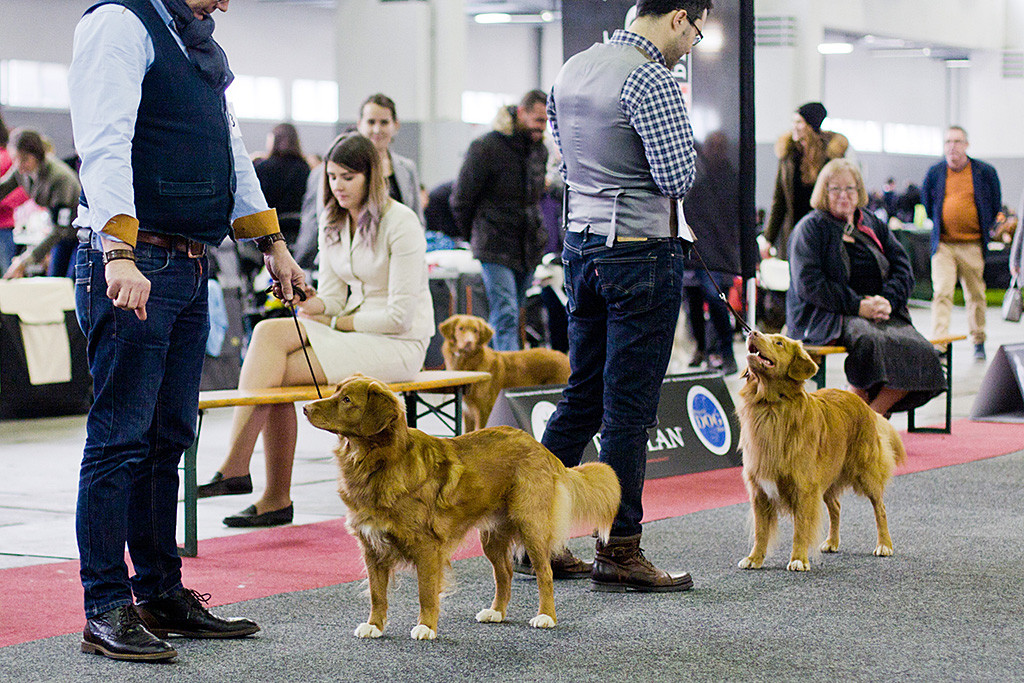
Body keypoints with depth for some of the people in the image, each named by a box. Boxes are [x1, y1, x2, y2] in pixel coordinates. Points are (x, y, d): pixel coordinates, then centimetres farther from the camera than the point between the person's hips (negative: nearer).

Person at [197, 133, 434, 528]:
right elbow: (332, 299, 9)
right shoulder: (332, 223, 12)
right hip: (353, 330, 7)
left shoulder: (401, 222, -11)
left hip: (401, 343, -7)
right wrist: (308, 300, -14)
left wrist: (335, 322, -9)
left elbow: (400, 314, -14)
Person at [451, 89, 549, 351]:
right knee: (505, 319, -15)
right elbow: (461, 200, -3)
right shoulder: (486, 148, -11)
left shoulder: (539, 150, 11)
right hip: (495, 250, -7)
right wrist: (475, 236, 8)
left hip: (529, 248, 7)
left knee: (508, 318, 10)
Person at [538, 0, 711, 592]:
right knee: (630, 407, -3)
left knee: (582, 395, 15)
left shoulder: (573, 70, 12)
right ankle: (620, 552, 2)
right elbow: (678, 177, -18)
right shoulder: (650, 79, -16)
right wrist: (679, 122, -1)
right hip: (640, 254, -9)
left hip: (581, 243, 9)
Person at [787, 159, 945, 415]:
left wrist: (887, 301, -8)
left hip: (883, 314, 5)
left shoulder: (873, 225, 20)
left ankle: (874, 414, -19)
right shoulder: (810, 228, 3)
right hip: (826, 317, -5)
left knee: (919, 350, -23)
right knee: (869, 341, -38)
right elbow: (809, 284, -9)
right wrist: (858, 306, -17)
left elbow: (903, 268, 14)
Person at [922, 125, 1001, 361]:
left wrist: (985, 229, 13)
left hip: (973, 245, 0)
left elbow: (995, 204, 12)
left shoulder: (985, 172, -1)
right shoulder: (934, 173, 2)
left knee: (975, 295, 9)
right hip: (943, 244, 0)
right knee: (941, 293, -11)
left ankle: (978, 342, 24)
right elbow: (927, 203, 18)